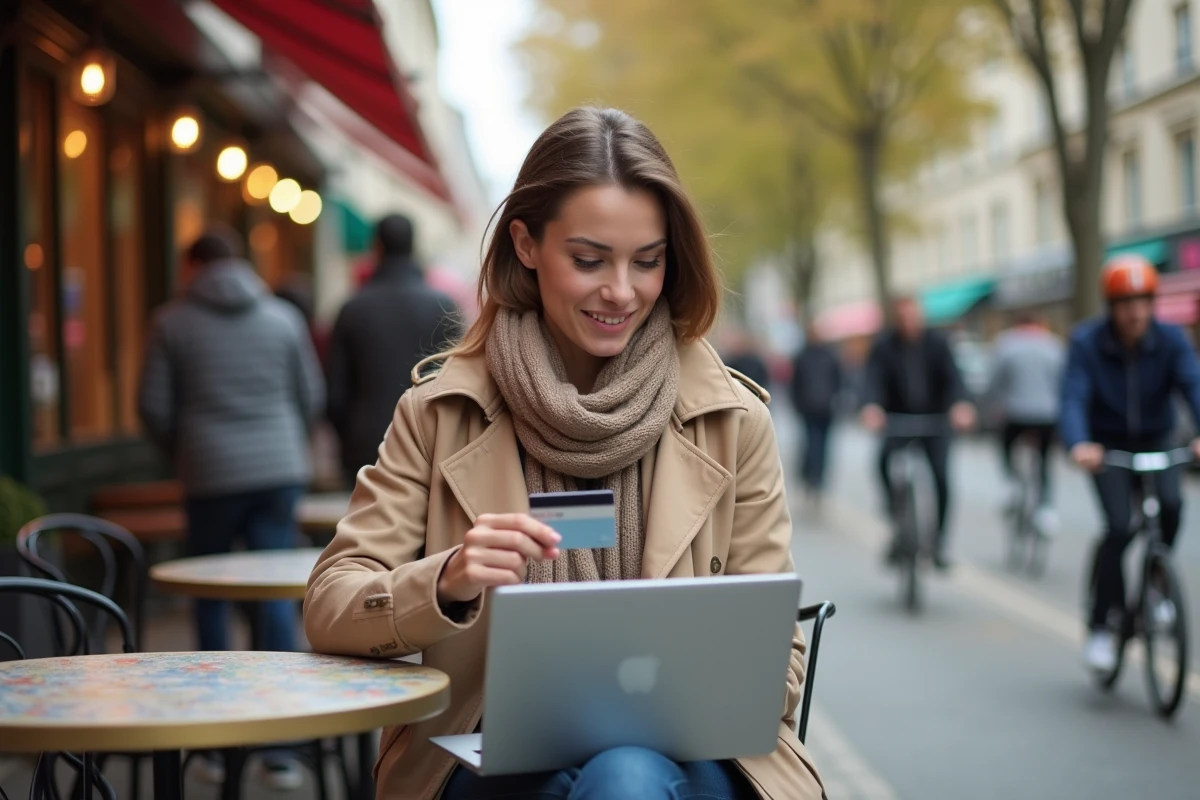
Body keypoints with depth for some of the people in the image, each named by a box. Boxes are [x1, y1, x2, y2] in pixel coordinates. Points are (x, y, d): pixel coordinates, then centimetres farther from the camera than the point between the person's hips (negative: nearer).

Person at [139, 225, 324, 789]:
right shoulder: (283, 317, 7)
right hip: (280, 471, 1)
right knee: (276, 596, 0)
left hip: (210, 476, -1)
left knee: (211, 599, 12)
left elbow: (154, 405, 1)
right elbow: (311, 396, 9)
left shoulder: (173, 323, 2)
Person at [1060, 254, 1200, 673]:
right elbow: (1074, 398, -28)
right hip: (1107, 447, -2)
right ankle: (1100, 626, -5)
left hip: (1155, 443, 2)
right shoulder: (1086, 342, -18)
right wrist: (1078, 445, -49)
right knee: (1119, 526, -19)